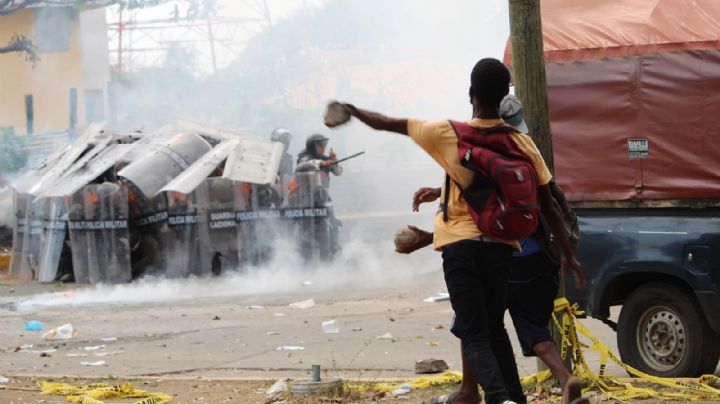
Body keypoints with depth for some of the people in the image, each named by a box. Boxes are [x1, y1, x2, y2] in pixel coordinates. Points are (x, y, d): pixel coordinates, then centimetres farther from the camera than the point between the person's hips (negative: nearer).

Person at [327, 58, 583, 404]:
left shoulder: (447, 135, -6)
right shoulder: (522, 144, 0)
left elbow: (385, 124, 4)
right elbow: (548, 207, 2)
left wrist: (351, 110, 23)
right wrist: (568, 254, 12)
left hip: (461, 247, -3)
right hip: (501, 248, 3)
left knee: (475, 336, -4)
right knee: (495, 328, 20)